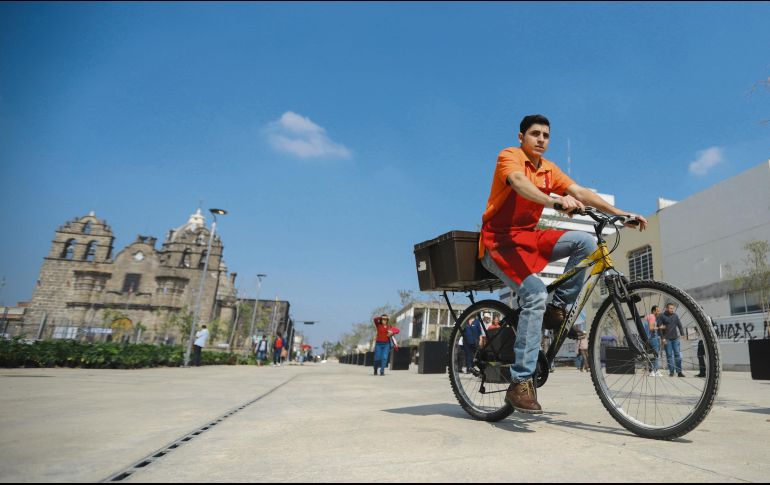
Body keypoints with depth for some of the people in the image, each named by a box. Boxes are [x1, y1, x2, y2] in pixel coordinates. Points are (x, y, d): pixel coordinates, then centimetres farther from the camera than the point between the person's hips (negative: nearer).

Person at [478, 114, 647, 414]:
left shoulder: (549, 169, 12)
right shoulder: (509, 156, -8)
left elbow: (580, 192, 3)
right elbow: (520, 183, -29)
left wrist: (622, 214, -8)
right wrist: (556, 201, -48)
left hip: (528, 237, 7)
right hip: (499, 241, -7)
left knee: (586, 242, -11)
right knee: (535, 294, -28)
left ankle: (558, 309, -2)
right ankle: (520, 383, -22)